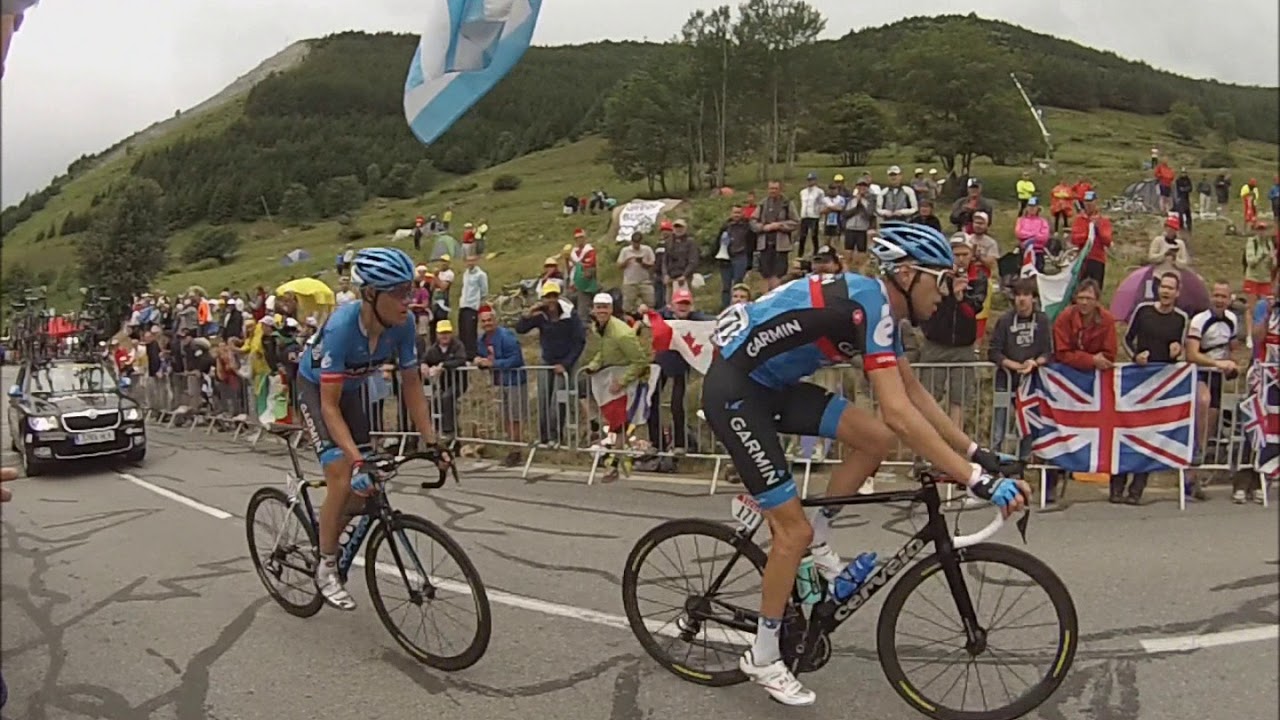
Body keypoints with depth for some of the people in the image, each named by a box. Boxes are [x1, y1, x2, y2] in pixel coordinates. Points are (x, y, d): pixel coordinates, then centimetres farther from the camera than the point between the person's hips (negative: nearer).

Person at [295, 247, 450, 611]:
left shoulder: (402, 324, -24)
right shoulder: (341, 327, -38)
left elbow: (411, 384, -13)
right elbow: (329, 405, -35)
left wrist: (432, 443, -18)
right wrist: (356, 460, -43)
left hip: (351, 388, 5)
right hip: (315, 389, -5)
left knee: (366, 483, 1)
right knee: (344, 478, -18)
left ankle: (330, 533, 30)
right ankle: (326, 568, 1)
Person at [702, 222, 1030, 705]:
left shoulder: (877, 304, 6)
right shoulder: (868, 303, -23)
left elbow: (915, 392, 13)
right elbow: (899, 412, -31)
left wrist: (973, 451, 9)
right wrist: (977, 480, -31)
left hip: (771, 385, 9)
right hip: (734, 390, -9)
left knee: (876, 439, -2)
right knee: (793, 527, -5)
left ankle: (815, 542, 15)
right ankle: (762, 657, 13)